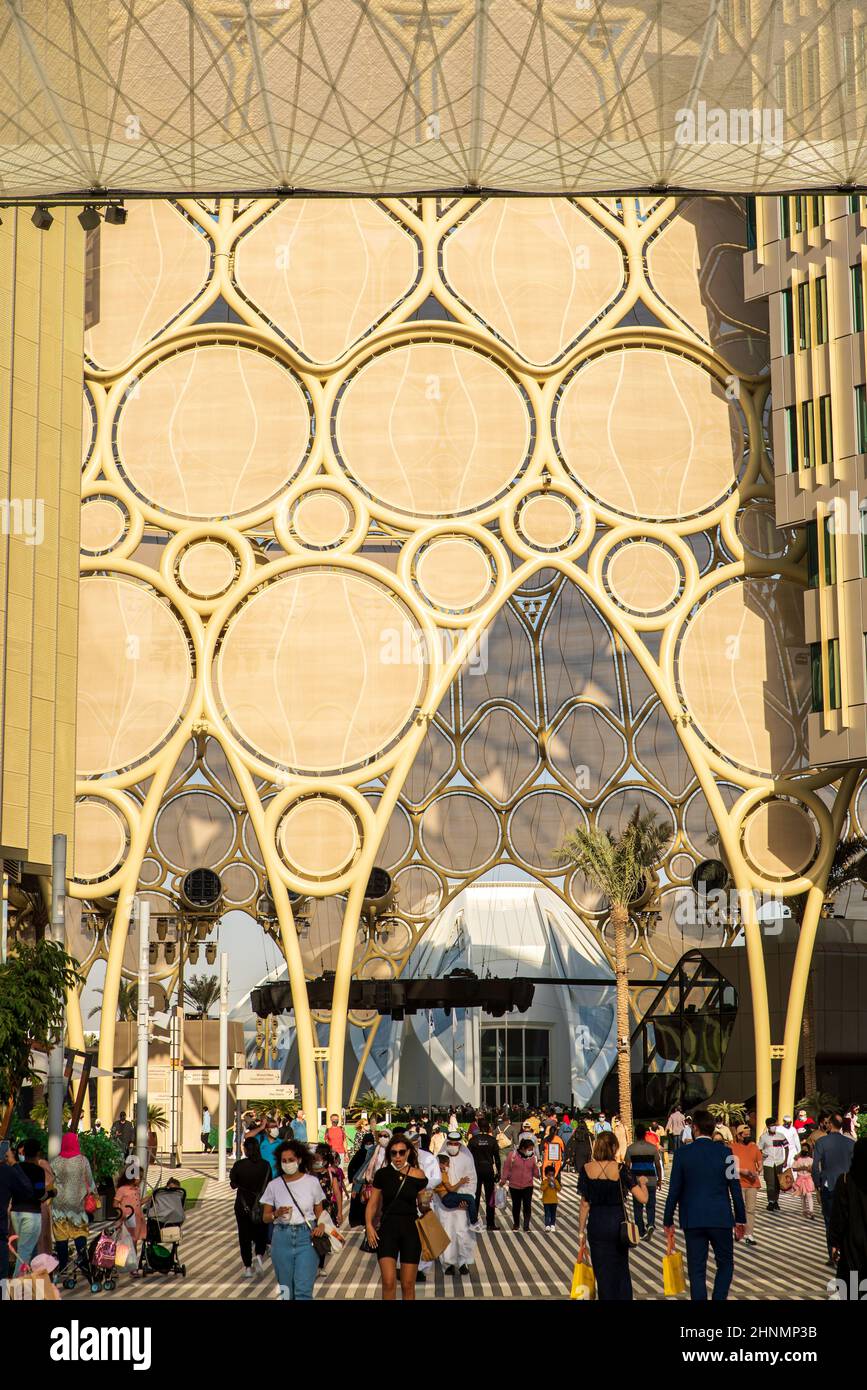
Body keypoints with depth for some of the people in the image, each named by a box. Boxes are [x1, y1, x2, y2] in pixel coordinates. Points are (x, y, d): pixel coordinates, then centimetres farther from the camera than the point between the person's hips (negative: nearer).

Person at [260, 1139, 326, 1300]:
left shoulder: (312, 1182, 1)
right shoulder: (274, 1185, 2)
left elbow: (319, 1211, 9)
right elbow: (265, 1217, 7)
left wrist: (321, 1225, -12)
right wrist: (276, 1214, -14)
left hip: (306, 1237, -2)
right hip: (282, 1238, 2)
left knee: (303, 1290, -11)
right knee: (286, 1291, 8)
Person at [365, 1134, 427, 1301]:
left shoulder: (417, 1176, -2)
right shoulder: (383, 1174, -1)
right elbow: (373, 1203, 4)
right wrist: (369, 1225, -7)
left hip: (410, 1230, 0)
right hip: (387, 1229, 0)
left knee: (408, 1285, 6)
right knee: (388, 1282, -11)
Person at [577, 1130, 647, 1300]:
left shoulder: (586, 1169, -5)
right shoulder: (620, 1169, -11)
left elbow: (585, 1204, -2)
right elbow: (642, 1197, -13)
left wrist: (581, 1232, 5)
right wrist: (642, 1183, 8)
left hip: (596, 1224, 1)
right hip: (617, 1222, -1)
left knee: (603, 1272, 9)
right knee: (621, 1270, 17)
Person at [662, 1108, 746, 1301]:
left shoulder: (682, 1153, -4)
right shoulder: (724, 1152, -4)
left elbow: (674, 1191, -2)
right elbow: (735, 1188, -2)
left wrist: (668, 1221, 8)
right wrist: (740, 1219, 8)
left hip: (692, 1220, 0)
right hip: (720, 1218, 0)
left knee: (697, 1270, 5)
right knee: (725, 1264, 15)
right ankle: (718, 1299, 0)